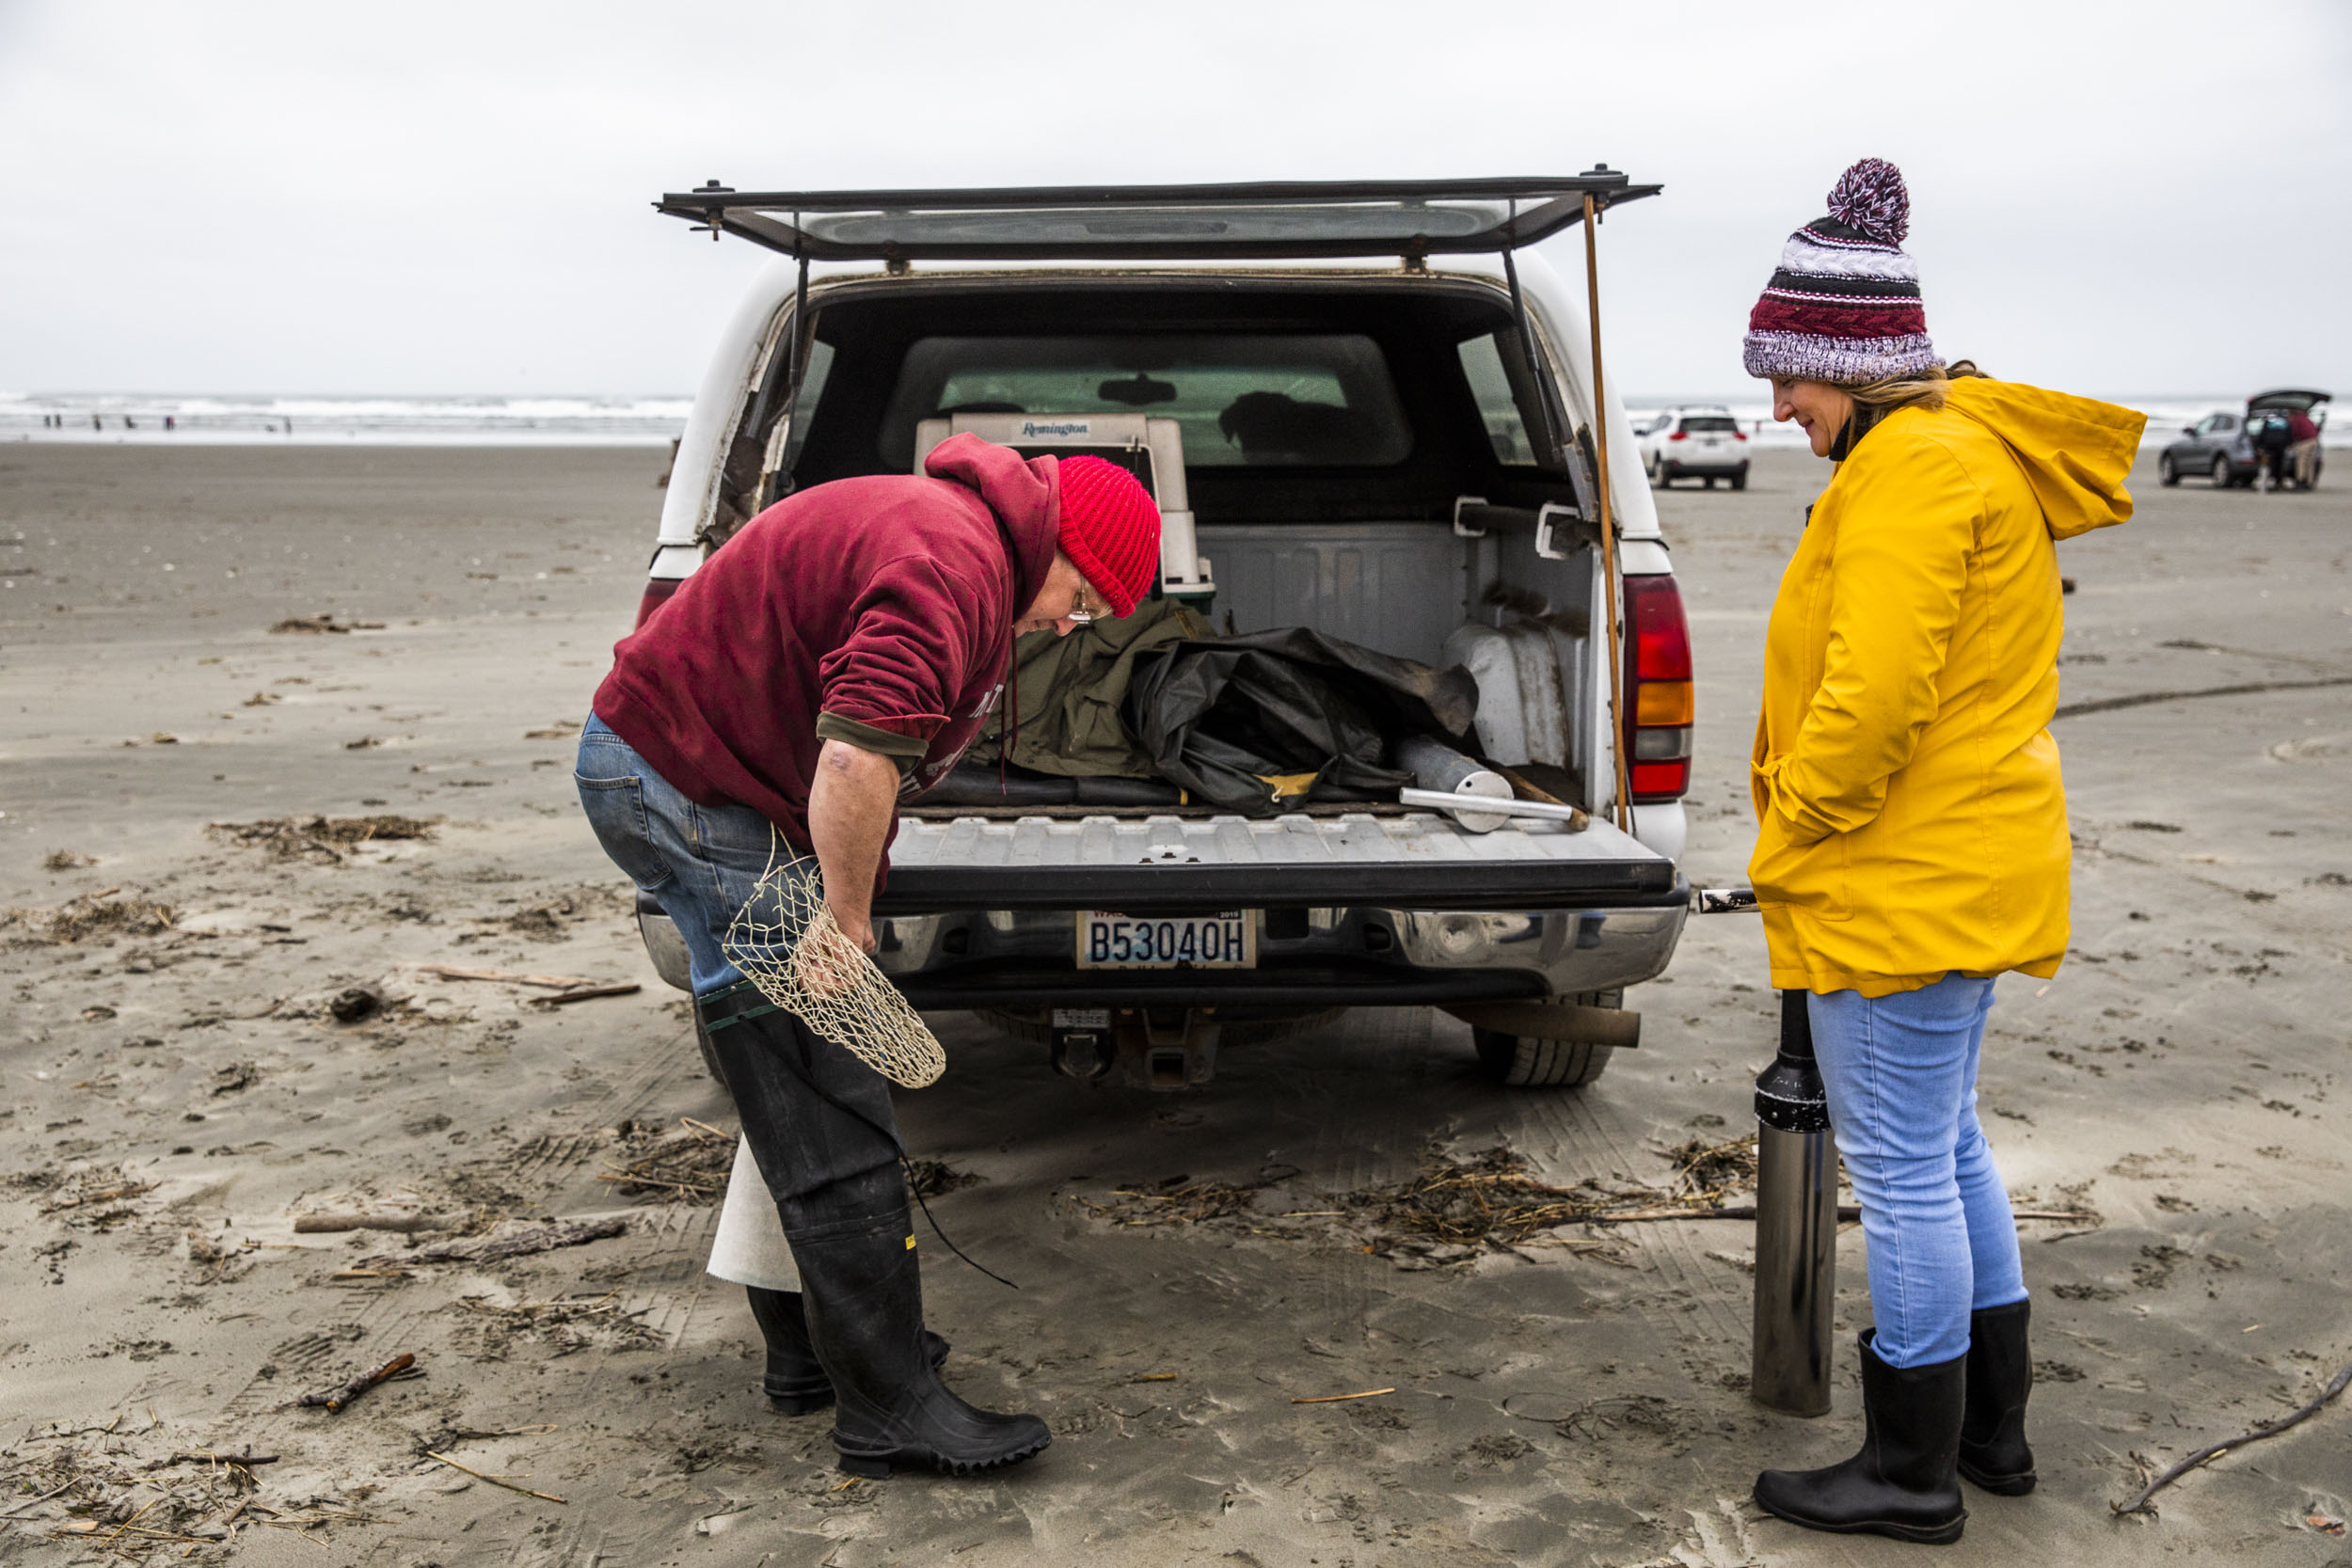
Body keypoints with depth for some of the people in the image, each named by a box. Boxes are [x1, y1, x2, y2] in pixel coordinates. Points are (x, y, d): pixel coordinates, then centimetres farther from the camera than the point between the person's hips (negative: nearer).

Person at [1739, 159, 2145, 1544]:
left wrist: (1789, 837, -13)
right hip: (1967, 870, 11)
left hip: (1903, 883, -11)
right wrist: (1806, 838, 17)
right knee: (1945, 1146, 20)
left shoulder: (1914, 468, -19)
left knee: (1903, 1167, 0)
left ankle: (1915, 1472, 13)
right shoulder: (1972, 447, 15)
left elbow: (1875, 696, -27)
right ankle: (1992, 1426, 32)